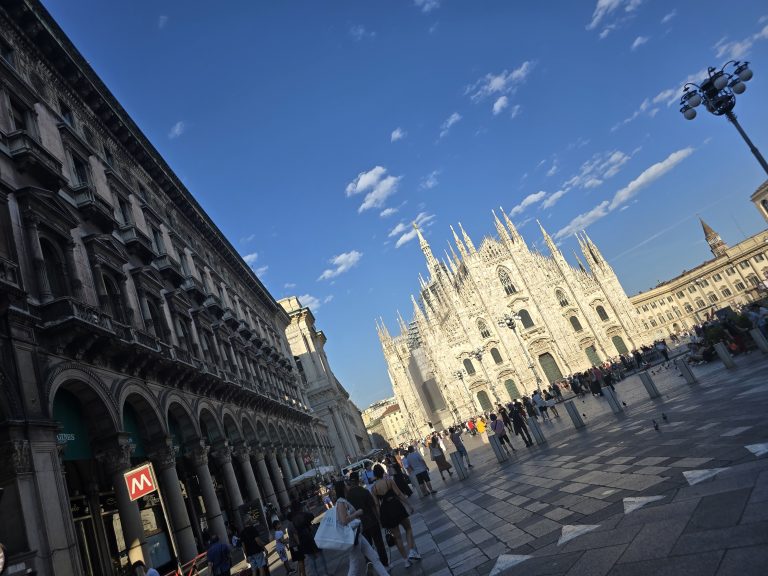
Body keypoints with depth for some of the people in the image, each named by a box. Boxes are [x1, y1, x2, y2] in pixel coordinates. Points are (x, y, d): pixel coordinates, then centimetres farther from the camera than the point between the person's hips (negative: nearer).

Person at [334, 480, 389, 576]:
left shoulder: (344, 501, 12)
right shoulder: (341, 502, -19)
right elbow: (344, 521, -27)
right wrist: (357, 513, -18)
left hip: (356, 535, 9)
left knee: (374, 557, 8)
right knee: (356, 565, 4)